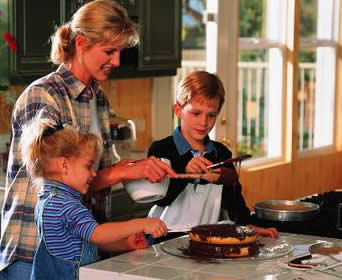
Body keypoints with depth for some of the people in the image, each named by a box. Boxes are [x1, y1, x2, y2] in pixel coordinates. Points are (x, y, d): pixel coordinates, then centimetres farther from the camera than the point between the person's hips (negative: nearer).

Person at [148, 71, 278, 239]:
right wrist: (184, 171, -26)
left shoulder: (221, 153, 13)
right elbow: (160, 198, -13)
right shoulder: (161, 150, -4)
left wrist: (248, 224, 7)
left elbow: (233, 196, 20)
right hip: (167, 236, -3)